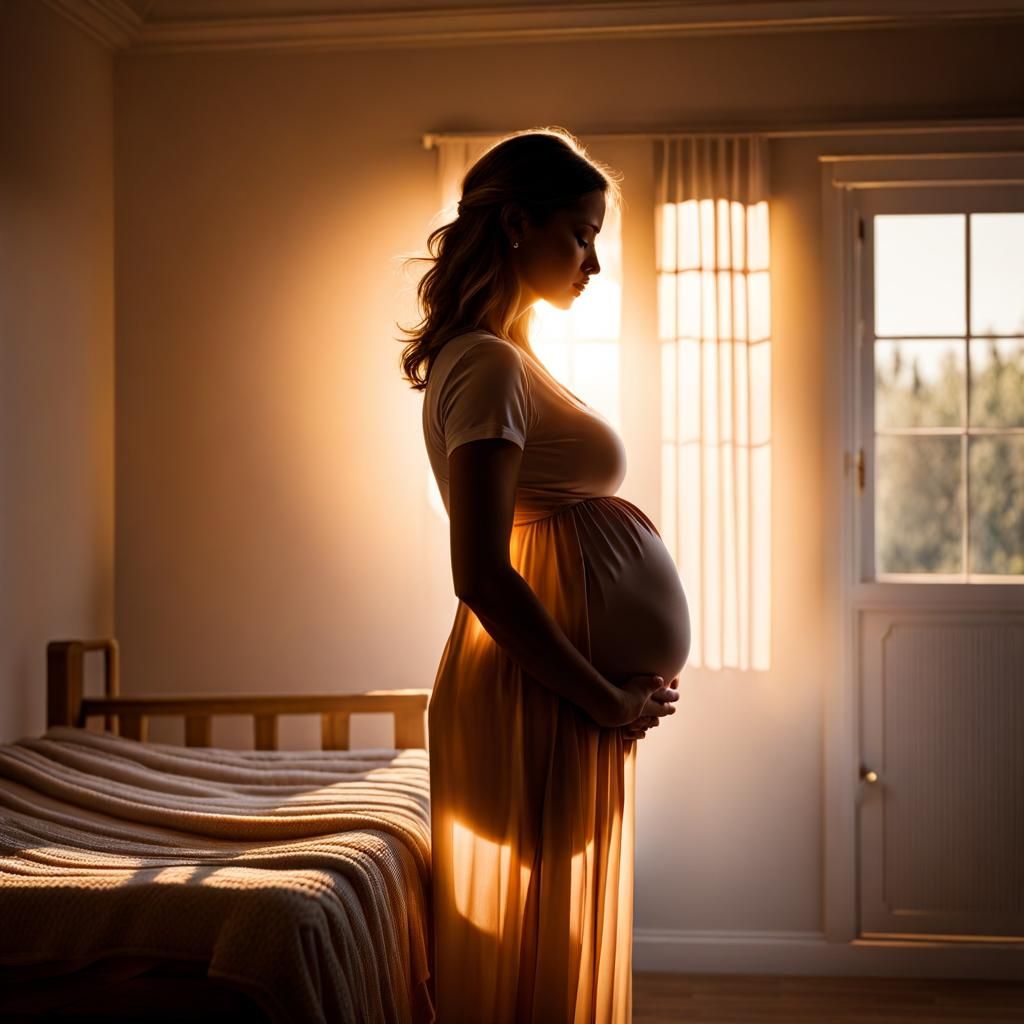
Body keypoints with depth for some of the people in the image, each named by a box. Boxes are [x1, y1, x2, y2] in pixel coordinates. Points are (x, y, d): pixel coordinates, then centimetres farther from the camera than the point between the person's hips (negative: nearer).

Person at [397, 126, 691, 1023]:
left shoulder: (503, 358, 16)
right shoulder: (490, 367, -15)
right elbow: (482, 575, -23)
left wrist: (616, 691, 14)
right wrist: (606, 699, -16)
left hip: (563, 690, 10)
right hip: (543, 704, -10)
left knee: (562, 944, 17)